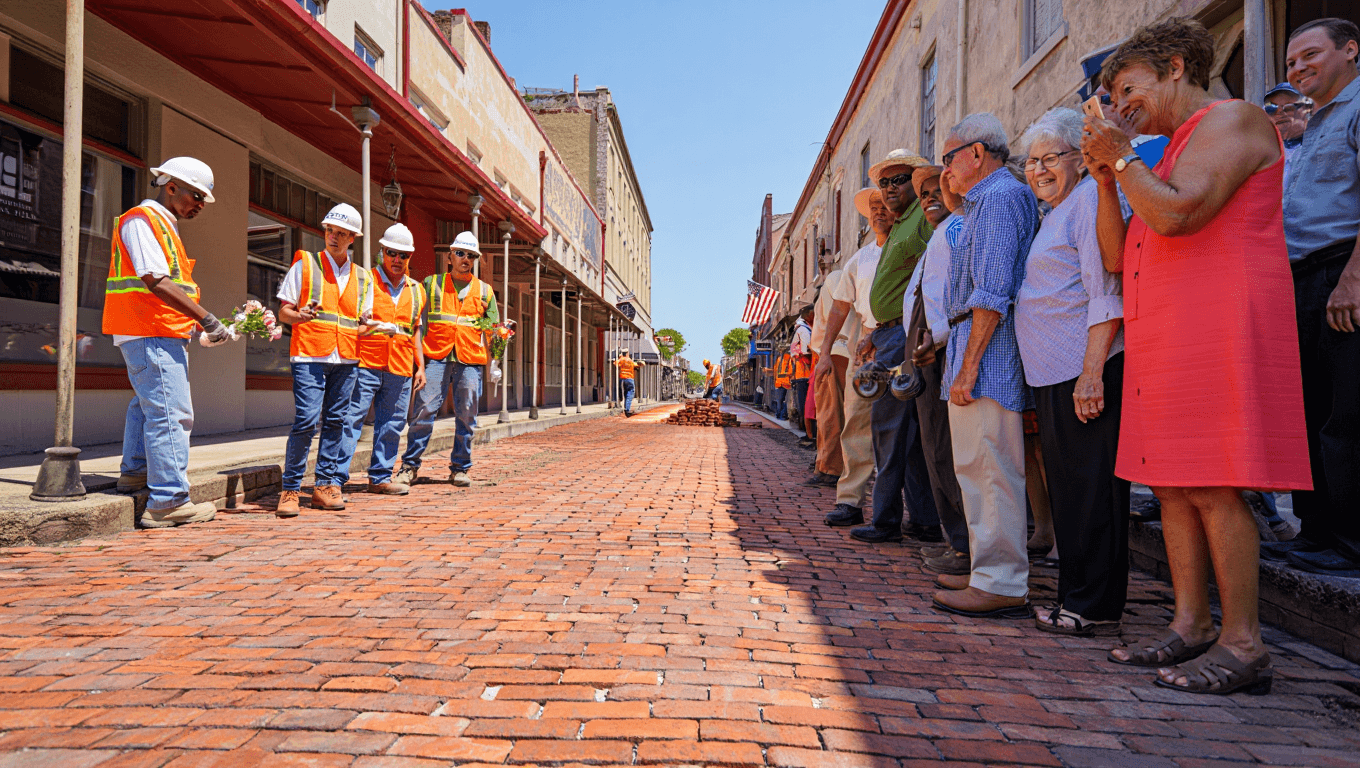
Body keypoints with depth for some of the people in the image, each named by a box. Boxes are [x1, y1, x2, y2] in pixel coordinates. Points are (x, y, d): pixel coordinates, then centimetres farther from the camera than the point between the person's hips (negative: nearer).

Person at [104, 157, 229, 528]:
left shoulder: (163, 226, 21)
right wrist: (207, 319, -23)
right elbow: (155, 281, -21)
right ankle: (168, 502, -11)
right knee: (170, 413, -12)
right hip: (151, 333, -11)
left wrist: (200, 325, 12)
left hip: (161, 333, 11)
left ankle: (135, 473, 38)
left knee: (147, 404, 23)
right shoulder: (141, 219, -10)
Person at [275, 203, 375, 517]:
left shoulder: (363, 277, 16)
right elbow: (283, 311, 4)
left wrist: (365, 326, -2)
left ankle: (325, 486, 12)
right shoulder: (305, 264, 6)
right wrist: (300, 315, -18)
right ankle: (290, 489, -3)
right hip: (310, 355, -4)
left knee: (335, 421, 5)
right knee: (306, 420, -13)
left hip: (347, 360, 4)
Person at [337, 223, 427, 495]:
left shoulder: (416, 290, 16)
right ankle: (337, 479, -1)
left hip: (400, 370, 5)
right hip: (365, 364, -4)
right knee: (351, 419, -6)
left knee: (392, 424, 8)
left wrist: (420, 367, 17)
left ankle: (380, 478, 18)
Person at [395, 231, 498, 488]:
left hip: (470, 360, 2)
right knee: (424, 410, -7)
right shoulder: (432, 284, 13)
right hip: (436, 358, -1)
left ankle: (460, 468, 12)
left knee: (466, 416, 2)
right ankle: (410, 466, 3)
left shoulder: (485, 291, 16)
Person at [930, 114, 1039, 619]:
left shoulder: (998, 198, -9)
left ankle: (1003, 586, 0)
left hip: (985, 349, -11)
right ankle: (990, 569, 23)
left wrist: (968, 364, -21)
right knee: (978, 467, 14)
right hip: (974, 345, 11)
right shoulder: (983, 203, 23)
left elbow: (991, 294, -19)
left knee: (990, 468, -7)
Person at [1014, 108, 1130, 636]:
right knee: (1067, 487, 12)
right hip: (1051, 374, 10)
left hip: (1084, 371, -10)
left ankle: (1095, 608, 4)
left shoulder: (1090, 198, -5)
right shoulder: (1052, 215, 24)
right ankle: (1077, 599, 22)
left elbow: (1106, 293, -16)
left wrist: (1091, 371, -23)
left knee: (1091, 487, -5)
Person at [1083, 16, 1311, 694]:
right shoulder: (1173, 152, 26)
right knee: (1172, 484, 7)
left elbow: (1176, 214, -19)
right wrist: (1105, 177, 13)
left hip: (1219, 329, -9)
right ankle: (1191, 626, 15)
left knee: (1214, 488, -9)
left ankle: (1242, 644, 0)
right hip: (1161, 335, 9)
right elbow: (1118, 256, 20)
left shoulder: (1231, 120, -2)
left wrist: (1122, 157, -5)